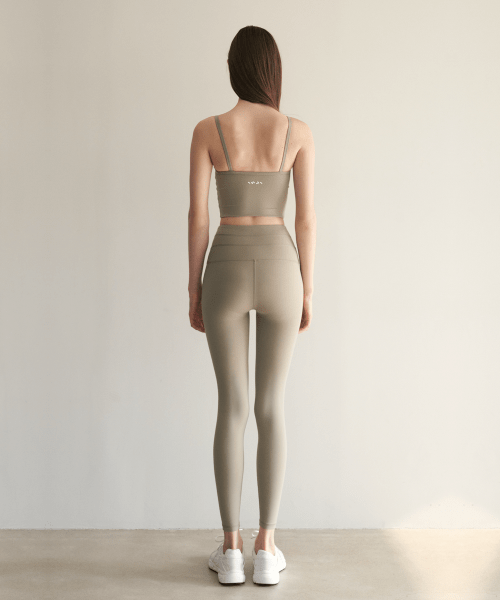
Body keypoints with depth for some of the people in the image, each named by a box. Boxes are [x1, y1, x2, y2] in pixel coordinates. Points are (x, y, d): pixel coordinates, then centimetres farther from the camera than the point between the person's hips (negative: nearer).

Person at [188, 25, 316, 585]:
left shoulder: (207, 130, -1)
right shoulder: (298, 131, 1)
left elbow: (197, 215, -3)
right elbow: (306, 217, -2)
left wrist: (194, 289, 5)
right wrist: (306, 291, 6)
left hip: (226, 270, 0)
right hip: (279, 268, 1)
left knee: (231, 407, 6)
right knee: (272, 407, 7)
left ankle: (231, 550, 10)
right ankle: (266, 549, 11)